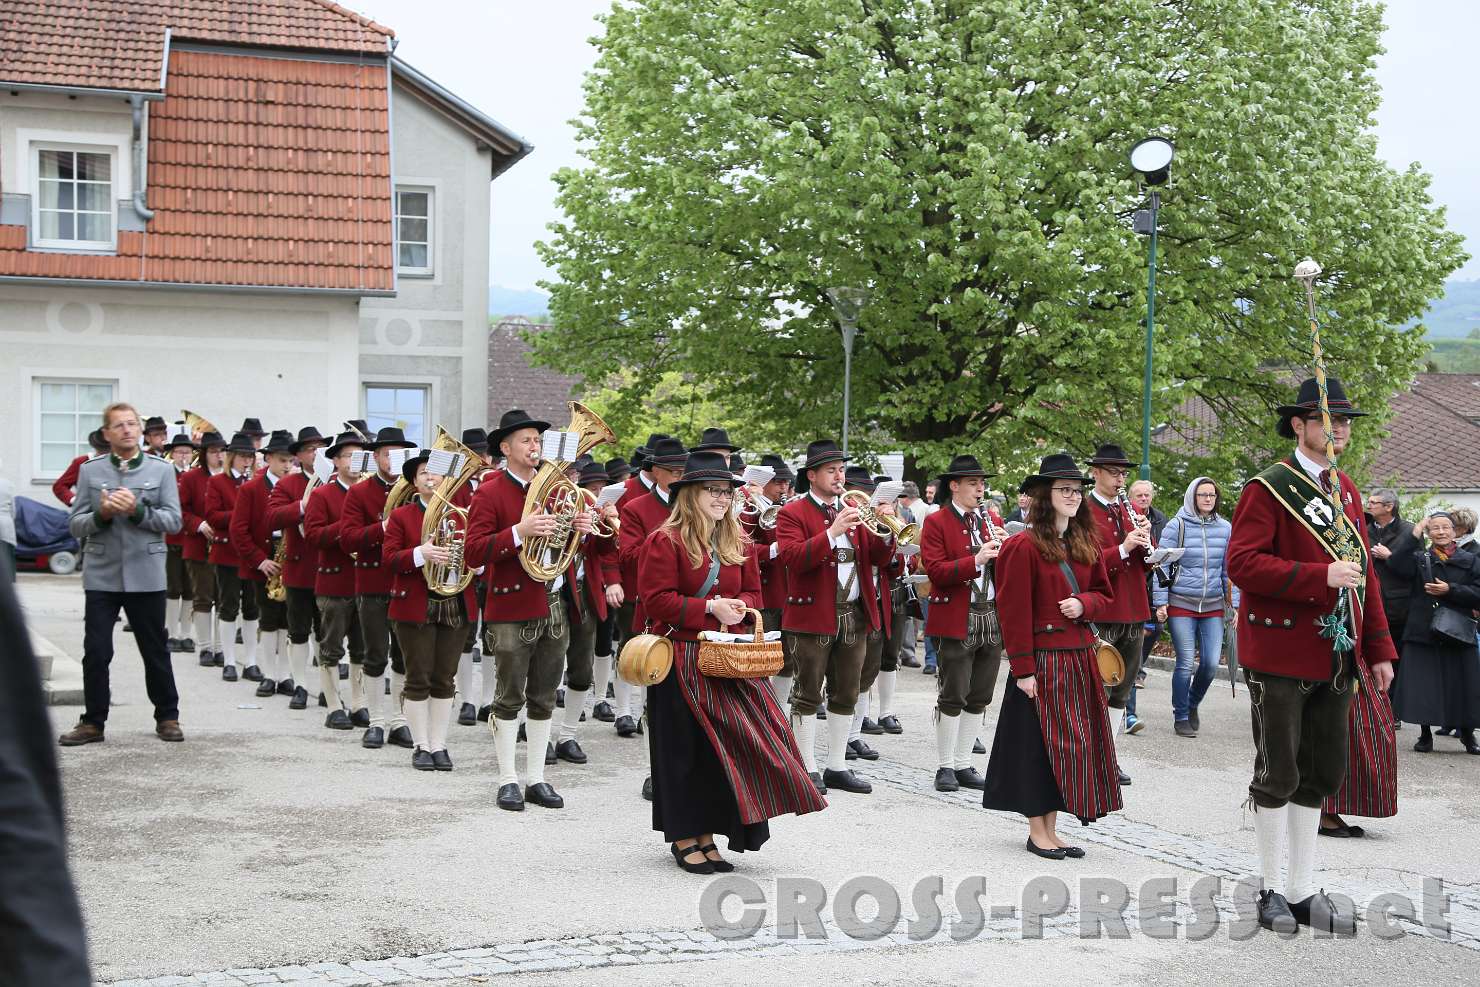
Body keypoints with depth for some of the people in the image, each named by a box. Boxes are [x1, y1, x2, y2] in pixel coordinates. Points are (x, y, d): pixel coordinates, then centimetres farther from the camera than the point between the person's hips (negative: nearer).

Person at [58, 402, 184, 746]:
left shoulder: (162, 470, 3)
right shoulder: (90, 470, 5)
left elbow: (174, 521, -3)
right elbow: (75, 524, 3)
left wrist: (137, 510, -17)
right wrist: (101, 513, -16)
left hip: (146, 574, -1)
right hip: (101, 575, 1)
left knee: (155, 650, 8)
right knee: (96, 651, 1)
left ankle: (167, 717, 20)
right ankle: (93, 722, 12)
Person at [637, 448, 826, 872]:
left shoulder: (736, 543, 13)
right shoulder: (666, 541, -8)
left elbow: (753, 591, 19)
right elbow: (657, 599, -12)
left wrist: (740, 606, -4)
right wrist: (709, 608, -18)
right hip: (682, 658, -6)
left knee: (723, 744, 2)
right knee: (686, 746, 0)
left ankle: (707, 831, 14)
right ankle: (684, 837, 12)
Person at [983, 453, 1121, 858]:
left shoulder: (1087, 543, 10)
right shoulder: (1025, 546, -11)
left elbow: (1104, 595, 19)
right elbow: (1015, 611, -12)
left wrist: (1084, 604, -5)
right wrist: (1023, 668, -15)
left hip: (1080, 657, 7)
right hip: (1042, 659, -7)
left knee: (1075, 744, 9)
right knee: (1041, 744, -1)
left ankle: (1051, 830, 19)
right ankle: (1037, 833, 10)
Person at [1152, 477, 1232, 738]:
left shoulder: (1225, 528, 8)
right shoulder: (1176, 526, -3)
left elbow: (1230, 570, 14)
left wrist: (1234, 604, 11)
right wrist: (1160, 603, -6)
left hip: (1213, 606, 3)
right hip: (1181, 605, -3)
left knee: (1211, 663, -2)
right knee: (1186, 663, -6)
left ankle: (1192, 703, 25)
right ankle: (1181, 717, 9)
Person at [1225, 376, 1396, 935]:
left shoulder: (1346, 491, 13)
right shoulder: (1268, 488, -8)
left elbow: (1364, 573, 16)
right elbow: (1242, 563, -18)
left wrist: (1379, 649, 11)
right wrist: (1321, 576, -25)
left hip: (1336, 656, 7)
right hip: (1281, 655, -7)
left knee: (1320, 775, 11)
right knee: (1278, 774, 2)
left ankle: (1304, 893, 21)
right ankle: (1273, 891, 16)